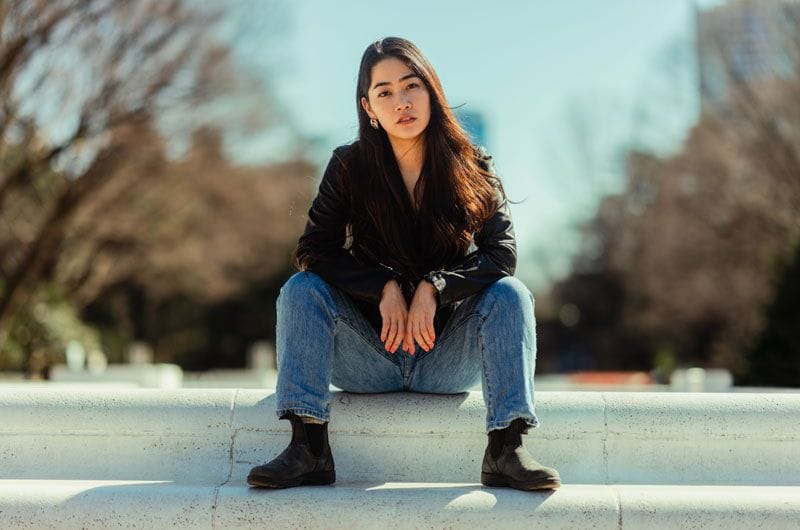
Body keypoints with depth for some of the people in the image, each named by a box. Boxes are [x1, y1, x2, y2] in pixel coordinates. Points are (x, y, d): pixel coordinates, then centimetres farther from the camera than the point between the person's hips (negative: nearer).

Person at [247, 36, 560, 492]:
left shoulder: (473, 167, -2)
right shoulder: (350, 167, -3)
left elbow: (502, 253, -13)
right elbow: (313, 251, -10)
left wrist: (433, 288, -27)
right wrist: (385, 288, -22)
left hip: (448, 361, 0)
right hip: (369, 360, 0)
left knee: (510, 294, -23)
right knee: (301, 289, -21)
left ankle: (506, 450, -32)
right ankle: (308, 446, -30)